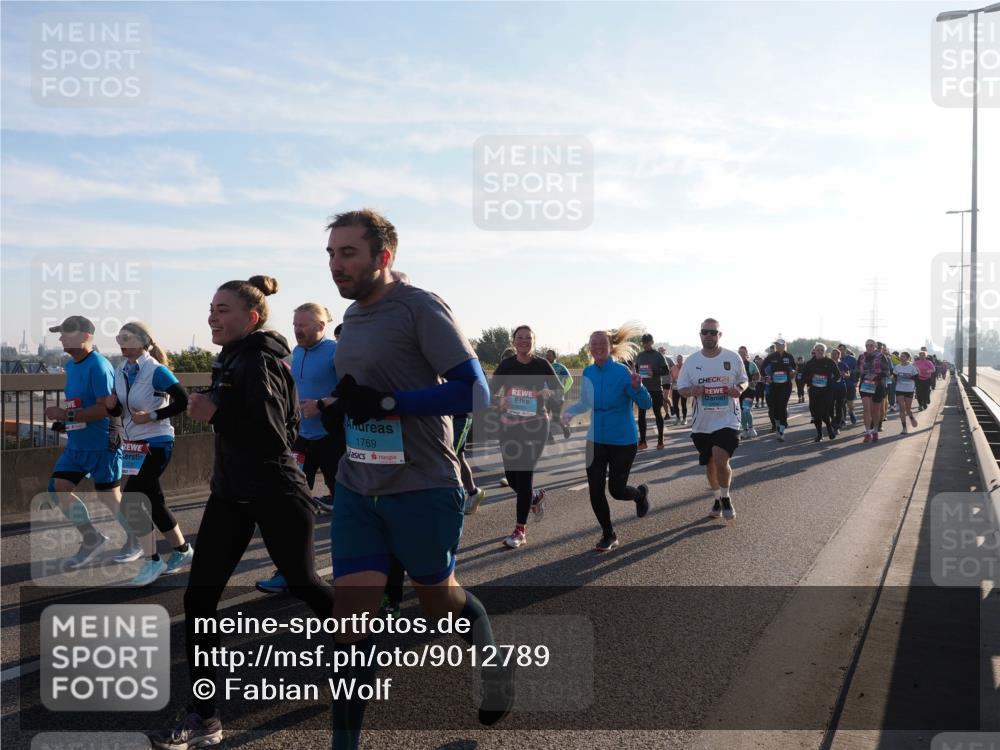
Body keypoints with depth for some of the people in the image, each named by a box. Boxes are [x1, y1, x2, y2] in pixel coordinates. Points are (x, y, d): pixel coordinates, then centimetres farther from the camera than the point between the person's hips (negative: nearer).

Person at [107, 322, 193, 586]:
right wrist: (111, 405, -7)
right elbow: (118, 411, 15)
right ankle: (182, 550, 31)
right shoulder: (120, 372, 7)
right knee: (153, 501, 15)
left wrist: (152, 416, -20)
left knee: (132, 502, -13)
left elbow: (183, 401, -20)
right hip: (133, 444, 8)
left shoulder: (156, 371, -15)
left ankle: (152, 562, 0)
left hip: (155, 444, -8)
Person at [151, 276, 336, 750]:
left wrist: (215, 412, -21)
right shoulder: (231, 359, 9)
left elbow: (272, 435, -23)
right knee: (199, 598, 0)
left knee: (302, 583, 10)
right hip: (231, 492, 8)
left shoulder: (259, 362, -18)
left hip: (276, 494, -8)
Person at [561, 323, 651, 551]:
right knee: (595, 491, 1)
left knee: (616, 490, 2)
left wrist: (637, 387, -37)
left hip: (623, 441, -4)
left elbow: (646, 404, -17)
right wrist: (569, 411, -3)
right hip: (596, 440, 4)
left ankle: (641, 494, 39)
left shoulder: (623, 372, -15)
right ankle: (608, 535, 22)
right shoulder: (588, 373, 0)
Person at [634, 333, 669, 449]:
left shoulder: (658, 355, -4)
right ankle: (642, 441, 9)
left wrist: (654, 373, -20)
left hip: (656, 389, -4)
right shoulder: (639, 356, 9)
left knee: (658, 414, 4)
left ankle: (660, 441, 11)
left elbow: (666, 370, -5)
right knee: (641, 415, 3)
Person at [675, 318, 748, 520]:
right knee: (710, 465, 13)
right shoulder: (691, 361, 1)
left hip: (727, 420, -3)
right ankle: (718, 499, 35)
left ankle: (726, 498, 8)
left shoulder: (733, 358, -2)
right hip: (701, 423, 3)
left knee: (721, 461, -17)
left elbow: (744, 380, 10)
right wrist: (692, 391, -16)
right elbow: (682, 388, 6)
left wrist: (739, 388, -13)